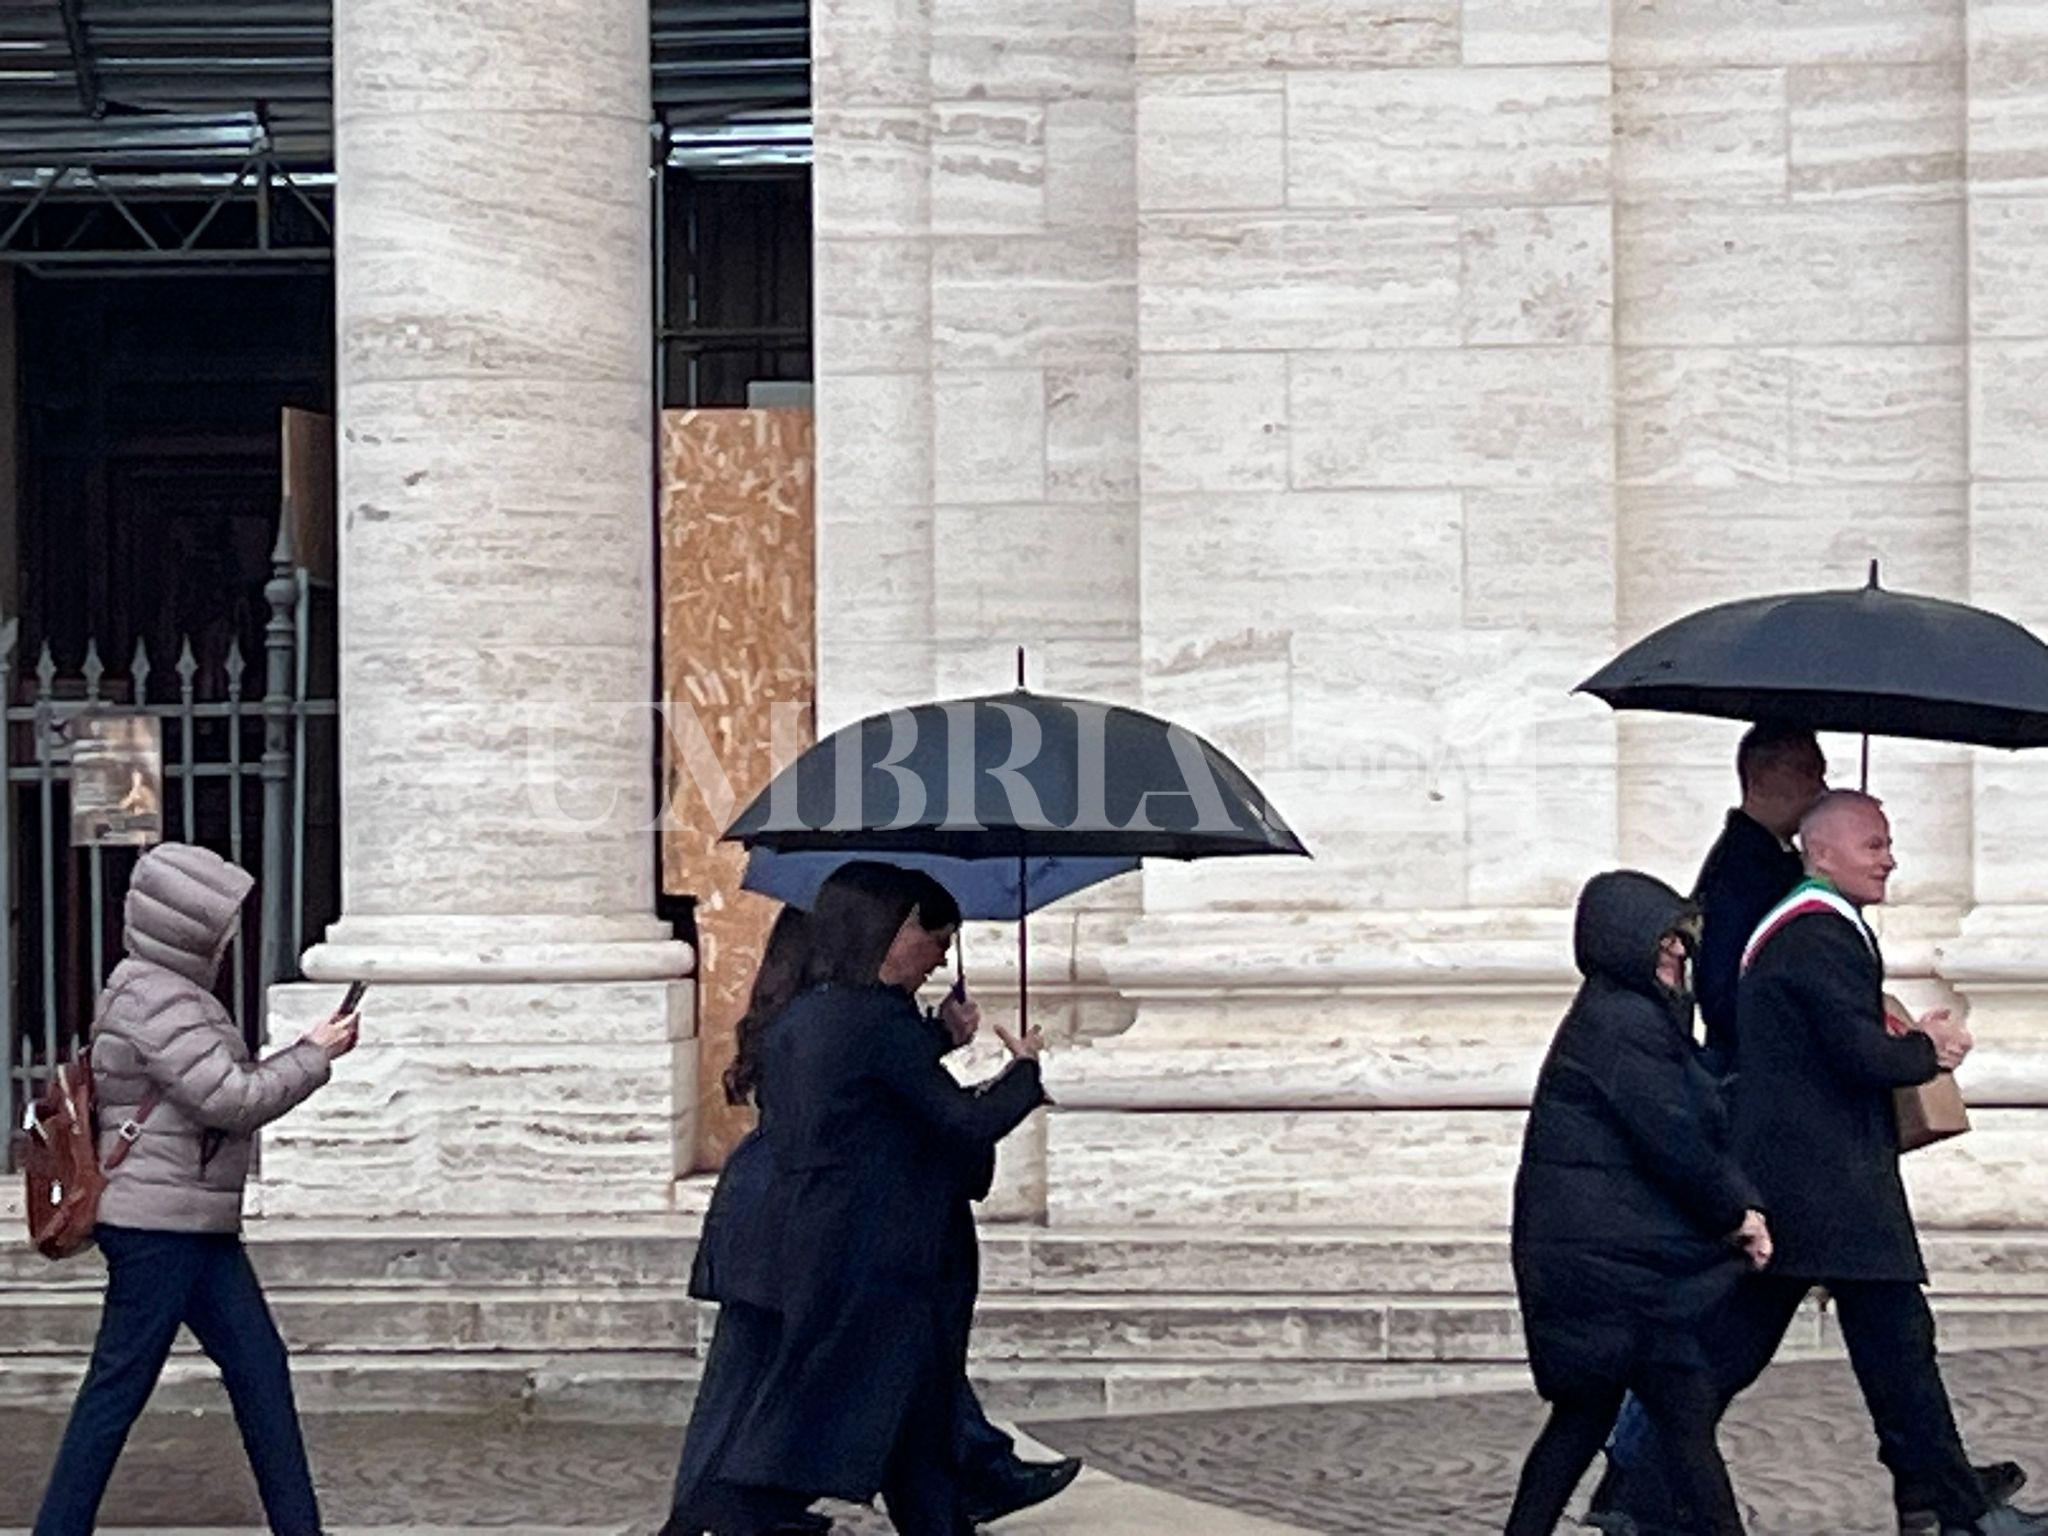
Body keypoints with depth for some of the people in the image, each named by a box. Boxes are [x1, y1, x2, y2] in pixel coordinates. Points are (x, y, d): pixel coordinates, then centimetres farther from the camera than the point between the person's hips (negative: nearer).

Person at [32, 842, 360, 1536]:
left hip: (199, 1225, 10)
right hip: (158, 1224, -10)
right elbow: (230, 1100, -20)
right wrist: (315, 1056, -9)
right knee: (119, 1385, -5)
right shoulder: (153, 1000, -17)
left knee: (260, 1369, 11)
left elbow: (219, 1090, 18)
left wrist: (306, 1053, 9)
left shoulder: (171, 992, 15)